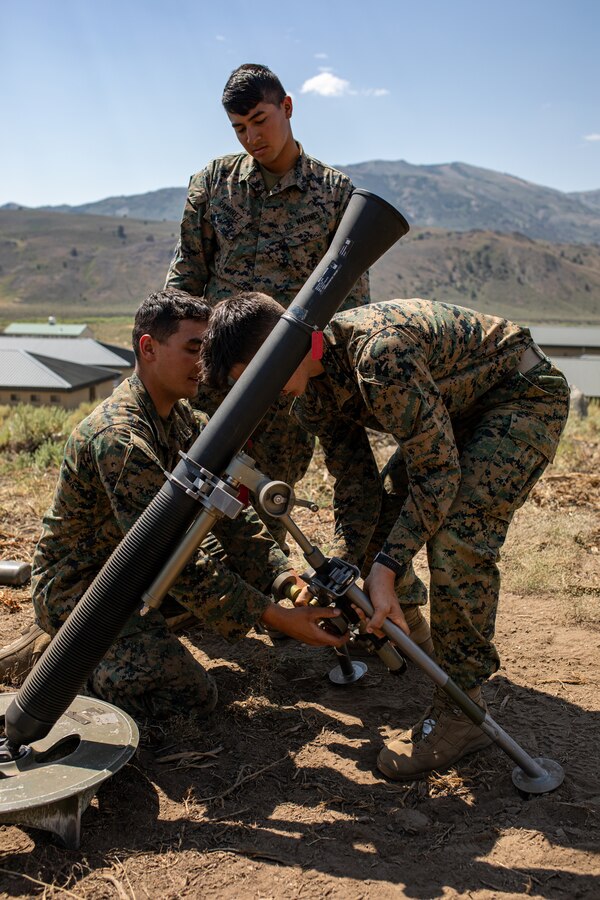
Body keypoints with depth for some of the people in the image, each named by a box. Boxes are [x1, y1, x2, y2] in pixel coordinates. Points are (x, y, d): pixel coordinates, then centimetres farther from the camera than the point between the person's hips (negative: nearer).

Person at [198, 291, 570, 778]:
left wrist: (387, 568, -33)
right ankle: (399, 634, 32)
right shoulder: (312, 388, -7)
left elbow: (437, 470, -32)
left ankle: (463, 708, -11)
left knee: (456, 535, -25)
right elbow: (357, 484, -3)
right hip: (450, 409, 9)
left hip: (526, 395, -9)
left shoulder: (378, 354, -37)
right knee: (384, 511, 5)